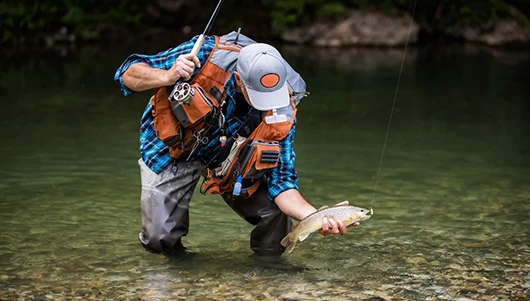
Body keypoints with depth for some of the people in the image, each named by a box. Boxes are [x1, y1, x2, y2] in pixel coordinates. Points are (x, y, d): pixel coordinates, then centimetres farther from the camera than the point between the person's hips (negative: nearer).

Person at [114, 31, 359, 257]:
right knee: (161, 240, -15)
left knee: (277, 224, -15)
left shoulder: (282, 113, -26)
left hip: (227, 158, 2)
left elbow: (281, 181, -22)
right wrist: (167, 77, -45)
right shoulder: (207, 55, -33)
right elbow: (128, 74, -24)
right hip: (171, 146, -2)